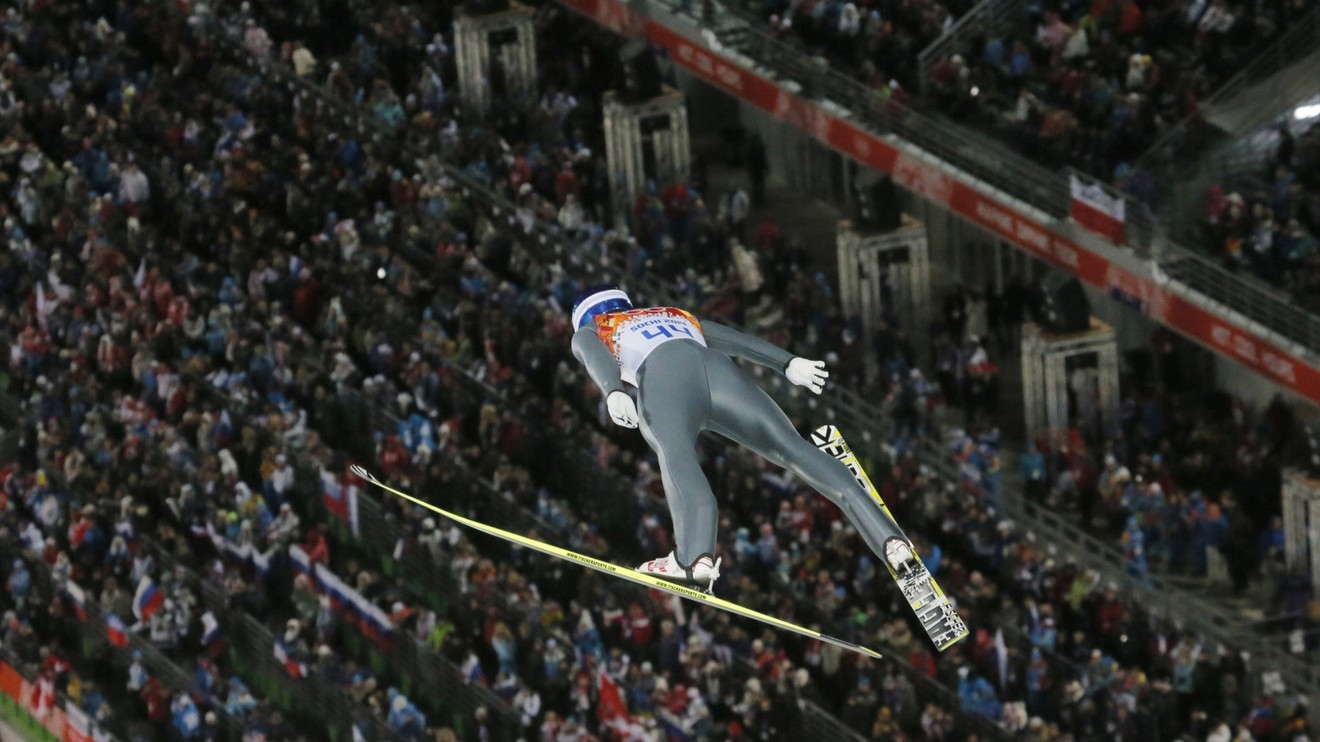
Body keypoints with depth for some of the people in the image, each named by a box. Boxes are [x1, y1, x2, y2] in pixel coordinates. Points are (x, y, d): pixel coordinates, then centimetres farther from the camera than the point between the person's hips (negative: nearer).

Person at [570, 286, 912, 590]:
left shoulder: (588, 333, 33)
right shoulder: (678, 316, 45)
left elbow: (597, 359, 9)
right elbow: (737, 340, 29)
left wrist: (613, 393, -11)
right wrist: (789, 363, 16)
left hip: (662, 379, -4)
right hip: (720, 372, 4)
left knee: (675, 453, -29)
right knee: (792, 448, -3)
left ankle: (696, 557, -56)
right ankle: (887, 536, -18)